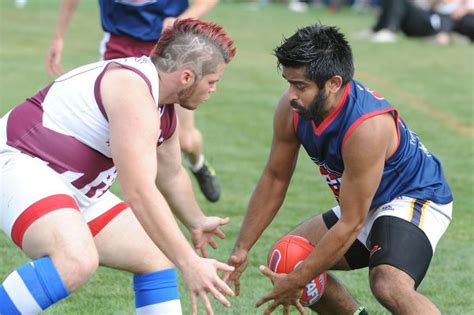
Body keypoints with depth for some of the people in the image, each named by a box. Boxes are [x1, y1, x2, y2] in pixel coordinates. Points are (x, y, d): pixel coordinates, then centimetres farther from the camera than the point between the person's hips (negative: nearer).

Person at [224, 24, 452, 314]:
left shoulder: (367, 127, -35)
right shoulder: (291, 109, -13)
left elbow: (350, 224, -28)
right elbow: (274, 178, 4)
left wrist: (297, 281, -21)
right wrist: (242, 249, 4)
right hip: (364, 205, 9)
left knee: (388, 285, -35)